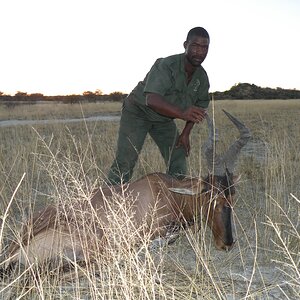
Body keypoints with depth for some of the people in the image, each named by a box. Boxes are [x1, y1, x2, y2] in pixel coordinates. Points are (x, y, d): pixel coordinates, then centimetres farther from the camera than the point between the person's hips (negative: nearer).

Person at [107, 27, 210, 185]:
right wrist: (182, 113, -58)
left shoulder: (202, 77, -8)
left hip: (164, 119, 7)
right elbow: (152, 99, -45)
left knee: (178, 159, 2)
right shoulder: (165, 65, -31)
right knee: (125, 161, -15)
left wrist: (186, 133, -3)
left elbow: (199, 107, 8)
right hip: (138, 111, -6)